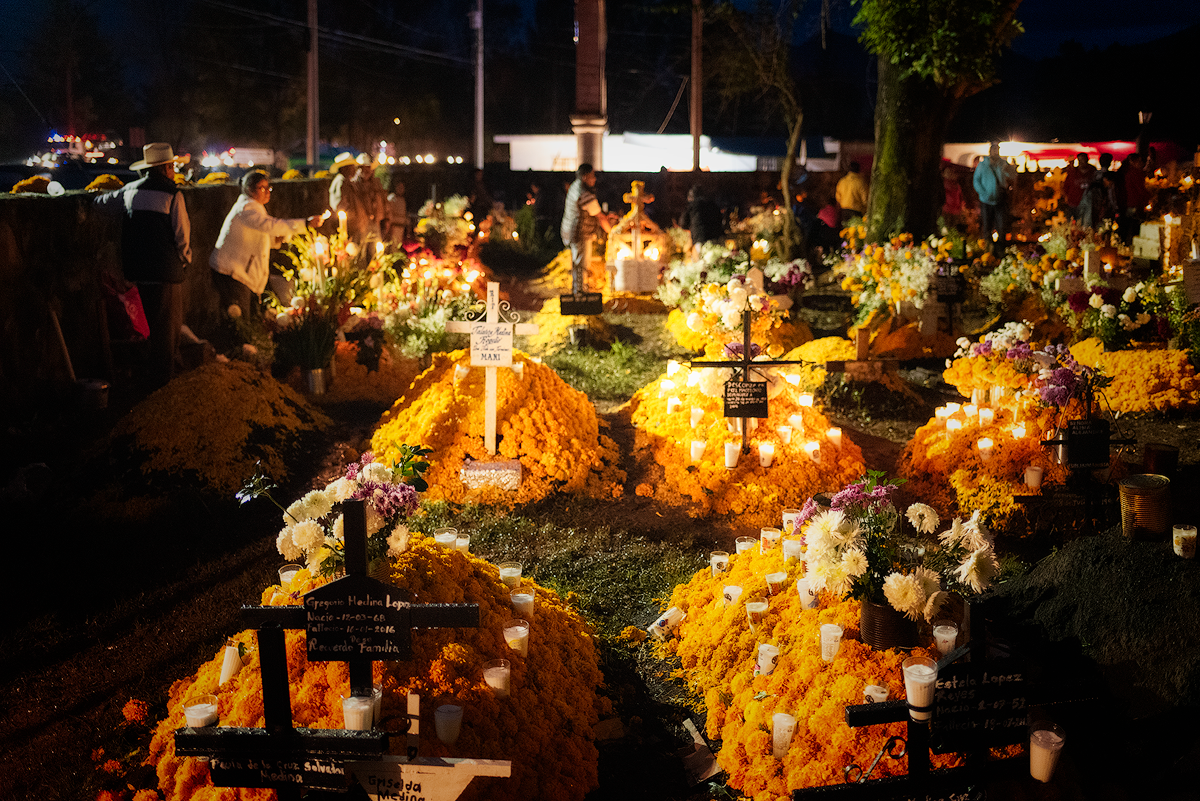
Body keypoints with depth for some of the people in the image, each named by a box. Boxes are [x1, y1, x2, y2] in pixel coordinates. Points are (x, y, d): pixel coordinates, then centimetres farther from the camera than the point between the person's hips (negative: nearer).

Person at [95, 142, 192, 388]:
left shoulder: (129, 191, 7)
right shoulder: (172, 195, -11)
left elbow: (103, 201, 25)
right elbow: (182, 236, -9)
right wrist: (185, 259, 8)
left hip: (137, 270, 6)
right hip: (166, 270, -6)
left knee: (149, 321, 17)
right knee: (167, 324, 3)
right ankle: (162, 377, 5)